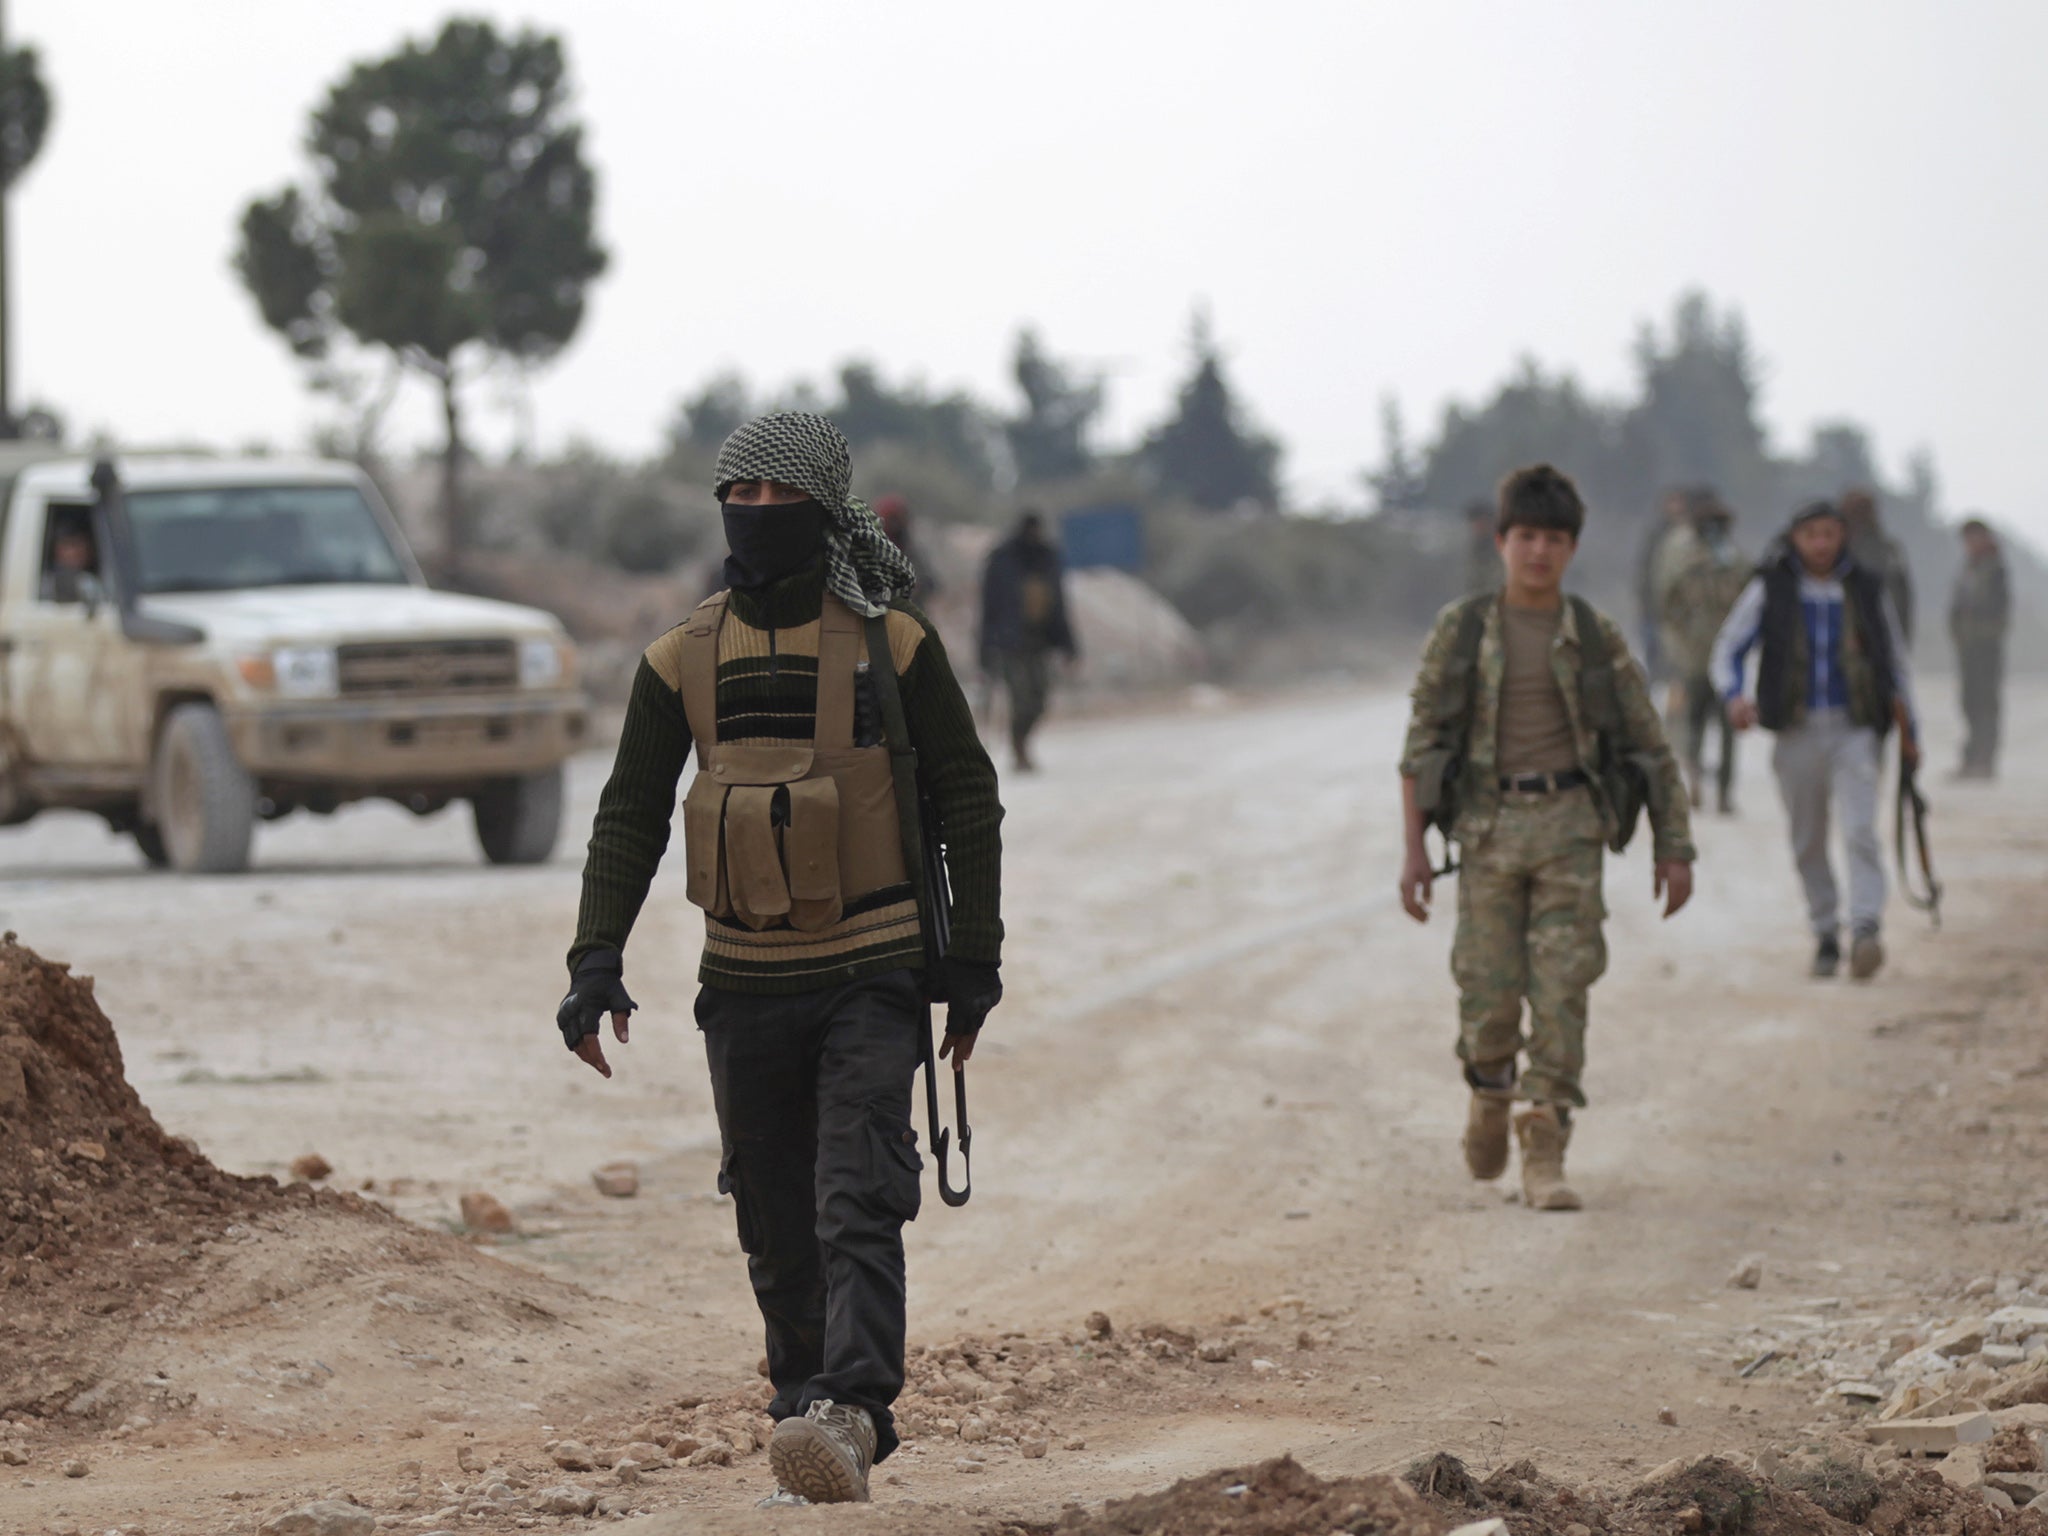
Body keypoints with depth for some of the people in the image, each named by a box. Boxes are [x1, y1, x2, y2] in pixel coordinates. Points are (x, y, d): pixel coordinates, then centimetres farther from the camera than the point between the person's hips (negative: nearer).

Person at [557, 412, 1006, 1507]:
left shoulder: (890, 642, -3)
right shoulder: (683, 659, 4)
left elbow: (965, 799, 2)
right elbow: (630, 817, 8)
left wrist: (973, 962, -1)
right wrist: (596, 960, -4)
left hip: (871, 978, -4)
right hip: (745, 985, 4)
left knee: (857, 1208, -17)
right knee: (777, 1231, 8)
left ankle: (847, 1415, -29)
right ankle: (809, 1416, 18)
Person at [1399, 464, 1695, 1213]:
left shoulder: (1596, 637, 4)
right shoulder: (1461, 630, 2)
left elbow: (1649, 747, 8)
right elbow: (1422, 743, 4)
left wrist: (1675, 849, 4)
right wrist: (1413, 848, -3)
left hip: (1570, 825, 0)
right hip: (1489, 824, 0)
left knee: (1561, 989, -8)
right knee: (1489, 992, 0)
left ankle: (1544, 1157, -6)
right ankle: (1490, 1093, 32)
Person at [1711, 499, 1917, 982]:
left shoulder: (1866, 590, 7)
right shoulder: (1769, 589, 3)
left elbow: (1894, 660, 18)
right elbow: (1729, 647, 4)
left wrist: (1907, 728, 18)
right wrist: (1734, 695, -17)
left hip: (1853, 729, -1)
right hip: (1797, 731, 1)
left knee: (1860, 830, -18)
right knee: (1808, 842, 8)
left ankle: (1866, 930, -26)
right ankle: (1825, 934, 22)